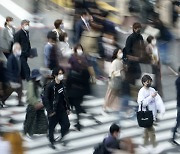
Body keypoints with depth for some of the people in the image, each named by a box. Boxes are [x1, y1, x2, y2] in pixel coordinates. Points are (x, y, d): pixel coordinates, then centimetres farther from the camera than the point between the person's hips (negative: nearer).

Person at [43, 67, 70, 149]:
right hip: (53, 111, -5)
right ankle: (52, 142, 28)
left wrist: (67, 108, 12)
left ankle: (62, 138, 24)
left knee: (66, 125, 1)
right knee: (52, 127, 8)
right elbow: (45, 99, -18)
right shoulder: (49, 86, -18)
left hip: (62, 110, 5)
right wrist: (49, 111, -20)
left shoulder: (62, 84, 3)